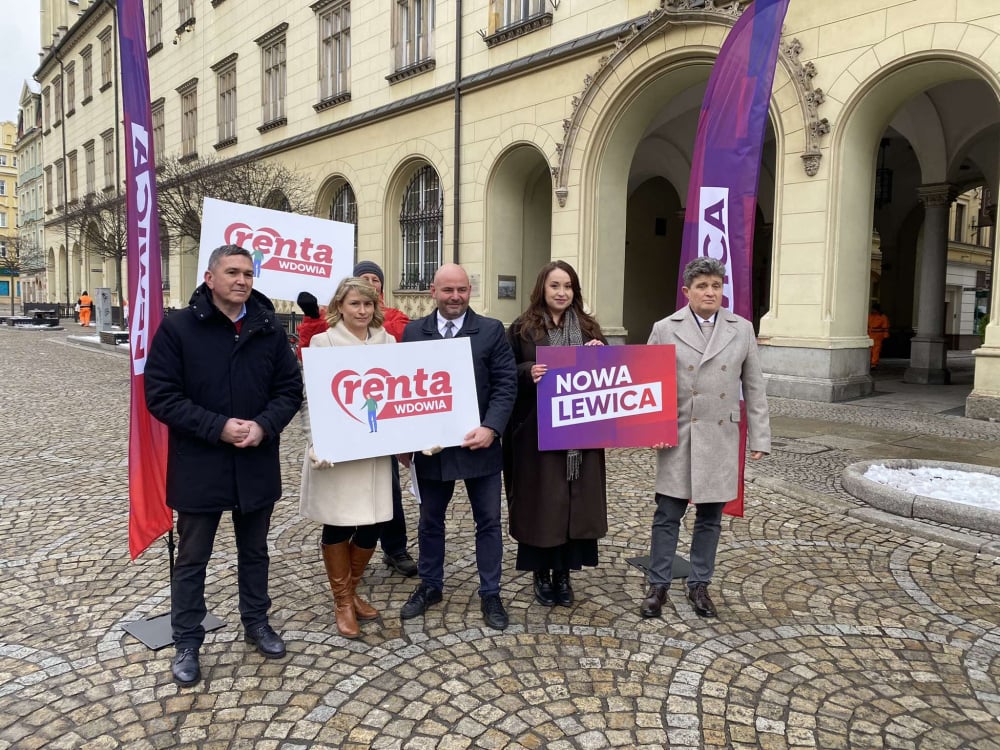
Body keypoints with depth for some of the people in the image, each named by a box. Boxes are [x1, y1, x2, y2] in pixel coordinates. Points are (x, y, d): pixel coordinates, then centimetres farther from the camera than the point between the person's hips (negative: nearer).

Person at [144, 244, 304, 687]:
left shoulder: (269, 330, 1)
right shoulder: (177, 328, -8)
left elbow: (290, 389, 2)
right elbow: (160, 395, -11)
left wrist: (264, 425, -16)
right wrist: (218, 427, -20)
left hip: (257, 464, 3)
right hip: (198, 467, -3)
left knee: (254, 552, 19)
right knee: (192, 559, 12)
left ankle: (256, 624, 38)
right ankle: (187, 642, 29)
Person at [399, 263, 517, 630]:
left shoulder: (492, 330, -2)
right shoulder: (413, 332, 3)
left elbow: (506, 384, -6)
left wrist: (490, 429, -19)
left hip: (479, 442, -1)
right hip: (430, 445, 2)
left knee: (488, 521, 9)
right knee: (430, 520, 16)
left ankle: (490, 594, 26)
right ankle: (430, 586, 35)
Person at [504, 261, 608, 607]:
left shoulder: (589, 328, 10)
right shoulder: (522, 329, 1)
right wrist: (528, 372, -20)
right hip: (537, 432, -2)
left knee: (575, 502, 6)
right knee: (540, 502, 4)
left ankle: (563, 573, 22)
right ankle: (542, 574, 21)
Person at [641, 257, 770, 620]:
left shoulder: (742, 329, 5)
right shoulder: (665, 329, 0)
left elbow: (754, 387, 6)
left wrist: (759, 437, 3)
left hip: (720, 438, 2)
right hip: (677, 437, -1)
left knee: (710, 517, 11)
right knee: (667, 515, 4)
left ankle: (699, 585, 26)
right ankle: (658, 586, 17)